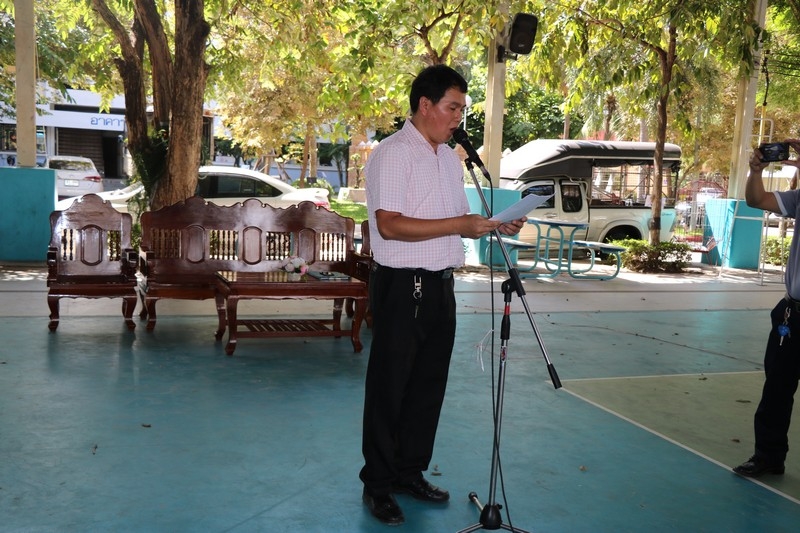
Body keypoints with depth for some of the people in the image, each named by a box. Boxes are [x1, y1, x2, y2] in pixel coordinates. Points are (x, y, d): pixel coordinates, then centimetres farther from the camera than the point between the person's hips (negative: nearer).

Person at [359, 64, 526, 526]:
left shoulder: (451, 157, 15)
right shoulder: (393, 154, -12)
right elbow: (389, 225, -22)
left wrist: (493, 226, 3)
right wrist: (460, 224, -23)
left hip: (441, 284, 8)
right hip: (402, 285, -8)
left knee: (429, 384, 15)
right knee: (390, 387, 2)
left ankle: (410, 471, 30)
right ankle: (378, 484, 16)